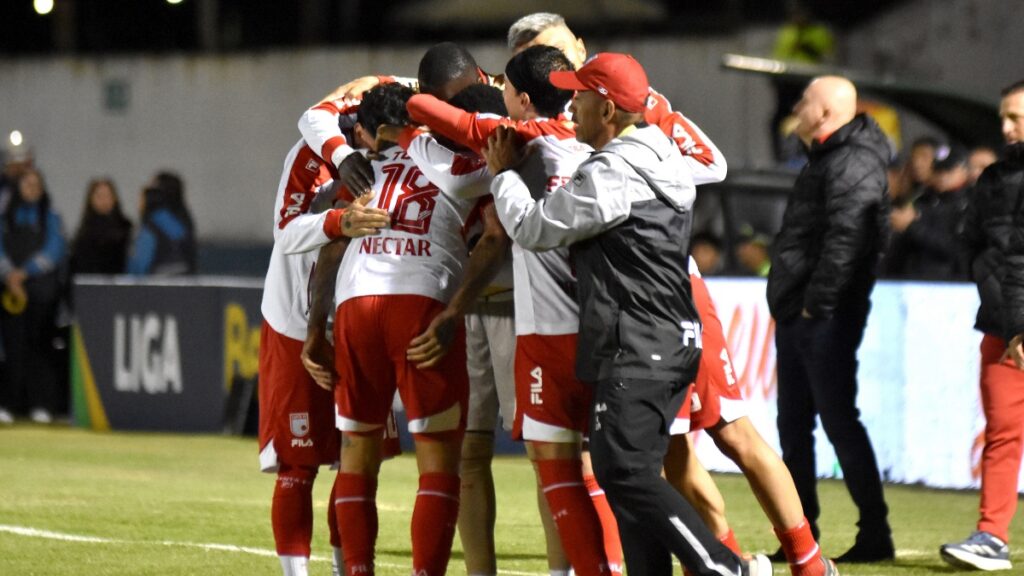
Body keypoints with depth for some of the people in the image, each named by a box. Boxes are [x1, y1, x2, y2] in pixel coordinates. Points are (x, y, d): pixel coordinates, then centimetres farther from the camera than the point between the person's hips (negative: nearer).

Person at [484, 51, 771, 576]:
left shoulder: (610, 176, -16)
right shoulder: (660, 163, 14)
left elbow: (533, 227, -10)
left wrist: (504, 173, 8)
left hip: (634, 351, -10)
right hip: (672, 343, 10)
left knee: (624, 473, -11)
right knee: (631, 476, 11)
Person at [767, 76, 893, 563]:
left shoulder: (852, 163, -13)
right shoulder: (825, 160, 20)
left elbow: (845, 241, -23)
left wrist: (817, 302, -23)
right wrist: (789, 304, 15)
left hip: (825, 321, -11)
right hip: (797, 318, 11)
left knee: (839, 422, -9)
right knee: (793, 427, 13)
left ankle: (875, 533, -6)